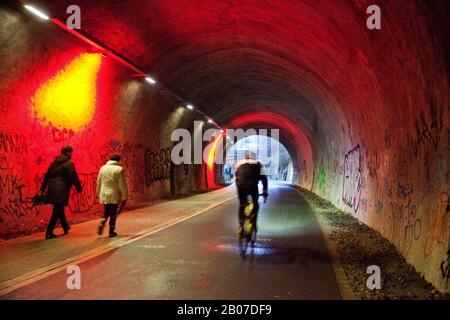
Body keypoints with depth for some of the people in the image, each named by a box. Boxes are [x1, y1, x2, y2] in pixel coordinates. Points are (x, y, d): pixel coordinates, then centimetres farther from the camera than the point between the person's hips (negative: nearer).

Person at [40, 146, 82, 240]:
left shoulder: (54, 162, 14)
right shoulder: (69, 163, -8)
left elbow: (47, 175, 16)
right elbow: (74, 177, -12)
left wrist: (43, 188, 20)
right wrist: (79, 188, -2)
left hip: (52, 188, 8)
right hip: (61, 189, -8)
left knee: (59, 208, 21)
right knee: (57, 210, -2)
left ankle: (65, 227, 36)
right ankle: (49, 232, -4)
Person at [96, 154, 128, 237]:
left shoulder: (103, 168, 7)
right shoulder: (119, 169, -8)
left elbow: (99, 182, 11)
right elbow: (122, 184, -8)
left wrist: (98, 193, 20)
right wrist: (124, 196, 0)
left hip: (104, 194, 4)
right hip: (114, 195, -4)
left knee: (106, 212, 19)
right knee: (113, 213, 5)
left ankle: (101, 226, 0)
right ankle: (111, 232, 9)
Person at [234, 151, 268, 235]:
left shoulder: (239, 164, 28)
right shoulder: (258, 164, 22)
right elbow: (263, 178, 17)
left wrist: (239, 190, 39)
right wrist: (264, 191, 21)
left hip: (241, 186, 2)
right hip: (252, 185, -2)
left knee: (242, 205, 21)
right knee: (255, 204, 18)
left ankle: (240, 224, 10)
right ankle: (253, 222, 1)